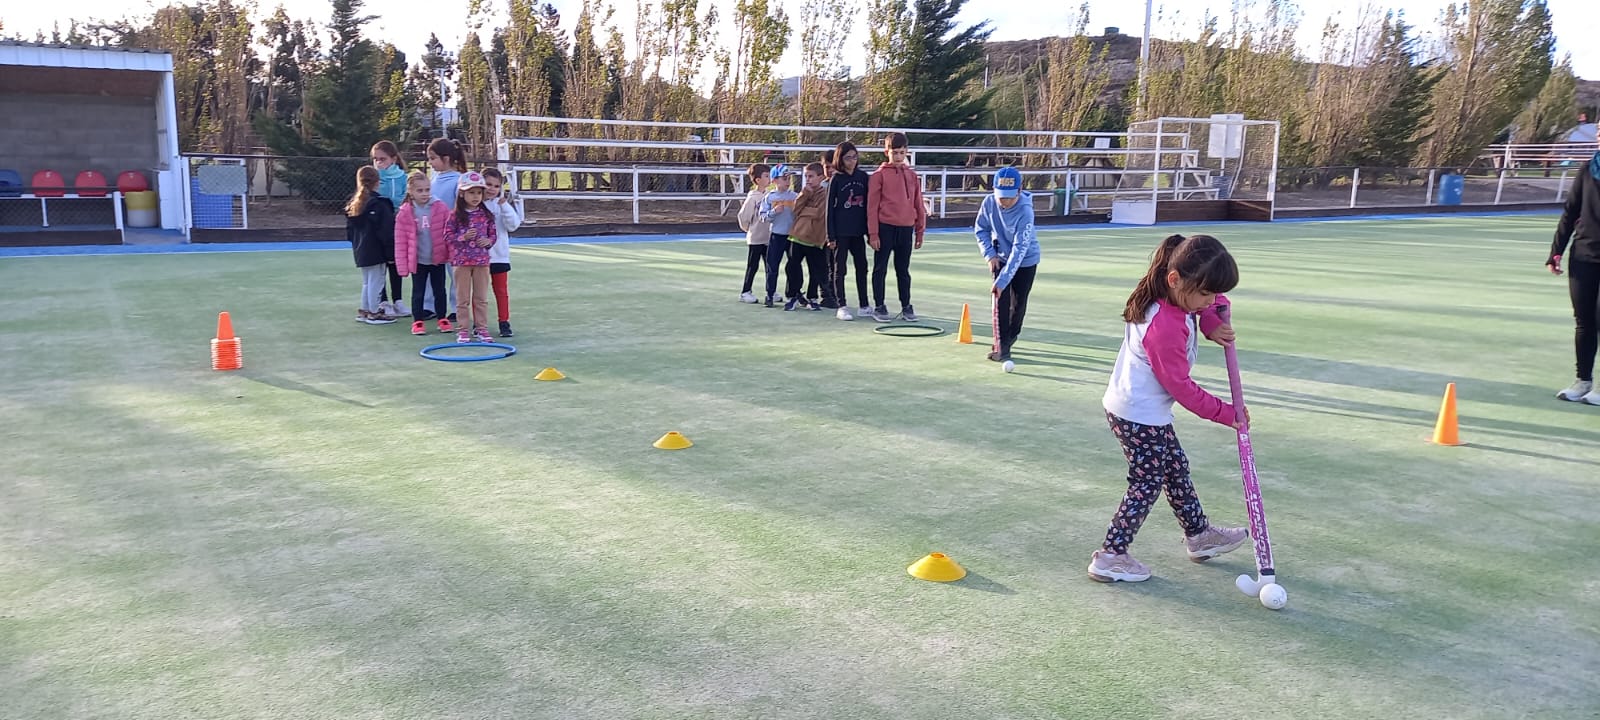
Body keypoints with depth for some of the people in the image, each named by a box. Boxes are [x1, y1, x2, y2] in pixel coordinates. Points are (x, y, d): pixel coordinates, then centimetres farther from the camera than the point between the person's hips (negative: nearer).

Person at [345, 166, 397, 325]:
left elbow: (349, 230, 15)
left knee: (367, 281, 19)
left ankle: (364, 310, 26)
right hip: (377, 252, -8)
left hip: (360, 251, 8)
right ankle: (374, 313, 6)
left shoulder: (352, 204, 8)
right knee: (376, 281, 1)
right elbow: (387, 231, -17)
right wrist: (391, 251, -12)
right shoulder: (380, 204, -17)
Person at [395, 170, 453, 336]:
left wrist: (453, 254, -3)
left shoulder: (441, 208, -7)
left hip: (438, 259, 1)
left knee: (439, 290, 13)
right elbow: (400, 241, -4)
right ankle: (417, 321, 18)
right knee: (418, 292, 9)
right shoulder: (405, 213, -7)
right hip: (417, 261, -1)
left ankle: (442, 319, 24)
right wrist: (403, 265, -6)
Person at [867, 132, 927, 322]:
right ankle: (879, 307, 11)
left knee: (903, 270, 12)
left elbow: (918, 205, 13)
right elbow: (872, 205, -4)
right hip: (885, 228, -3)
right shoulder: (879, 175, -3)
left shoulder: (912, 175, 9)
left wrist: (919, 232, 11)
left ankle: (906, 307, 19)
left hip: (906, 229, 4)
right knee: (880, 269, 3)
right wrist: (873, 233, -9)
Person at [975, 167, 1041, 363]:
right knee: (1001, 301, -8)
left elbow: (1019, 250, -35)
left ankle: (1010, 337, 30)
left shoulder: (1025, 211, -34)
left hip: (1026, 261, -3)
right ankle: (1001, 345, 0)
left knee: (1018, 303, 6)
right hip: (1001, 258, 3)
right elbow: (981, 230, -1)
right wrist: (990, 254, -14)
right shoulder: (989, 203, -20)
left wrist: (1002, 280, -38)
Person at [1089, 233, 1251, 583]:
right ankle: (1109, 557, 6)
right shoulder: (1166, 328, -30)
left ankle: (1199, 534, 39)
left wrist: (1211, 320, -5)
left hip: (1144, 409, 10)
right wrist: (1226, 413, -12)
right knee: (1147, 484, 0)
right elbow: (1181, 387, -23)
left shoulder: (1175, 295, -3)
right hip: (1140, 416, -10)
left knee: (1176, 469, 22)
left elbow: (1217, 299, 18)